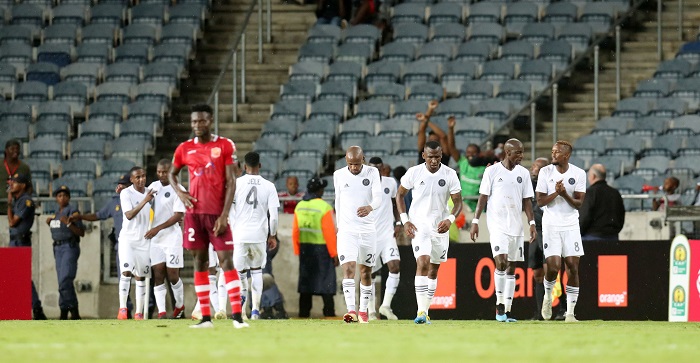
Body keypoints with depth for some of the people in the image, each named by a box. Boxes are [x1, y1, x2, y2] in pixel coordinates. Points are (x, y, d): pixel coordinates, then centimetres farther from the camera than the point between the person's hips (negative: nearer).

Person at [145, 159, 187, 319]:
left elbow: (178, 215, -13)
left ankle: (180, 306, 21)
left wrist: (158, 228, -19)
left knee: (172, 275, -1)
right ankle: (161, 312, -5)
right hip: (155, 239, 5)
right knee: (158, 275, -3)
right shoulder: (153, 186, 9)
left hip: (172, 236, -5)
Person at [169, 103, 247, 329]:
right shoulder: (185, 149, 7)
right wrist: (179, 193, 2)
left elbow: (231, 182, -5)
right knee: (200, 262, 4)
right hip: (194, 212, 3)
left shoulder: (225, 146, -2)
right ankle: (205, 317, 6)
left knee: (226, 261, -9)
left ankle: (237, 316, -12)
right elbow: (172, 174, 24)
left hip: (217, 213, -3)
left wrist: (224, 215, -12)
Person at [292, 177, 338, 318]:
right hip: (321, 249, -5)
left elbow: (295, 232, 7)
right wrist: (334, 254, -7)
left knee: (305, 281, 11)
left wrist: (298, 252, 15)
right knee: (326, 284, -2)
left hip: (304, 248, 5)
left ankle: (304, 313, 12)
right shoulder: (324, 207, -14)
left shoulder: (300, 207, 5)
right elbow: (329, 232, -14)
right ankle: (329, 313, -5)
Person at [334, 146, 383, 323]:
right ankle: (351, 310, -27)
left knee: (366, 271, 10)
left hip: (368, 229, 1)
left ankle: (363, 310, 24)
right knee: (348, 268, -17)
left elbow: (378, 198, -16)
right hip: (347, 229, -1)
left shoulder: (372, 173, -4)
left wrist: (370, 207, -38)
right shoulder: (339, 175, 1)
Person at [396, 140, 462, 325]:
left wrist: (450, 219, -19)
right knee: (423, 262, -20)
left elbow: (458, 202, 0)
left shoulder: (449, 175, -4)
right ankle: (421, 311, -25)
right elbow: (400, 194, 7)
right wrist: (404, 220, -4)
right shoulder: (414, 173, -6)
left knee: (433, 270, 10)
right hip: (419, 225, -3)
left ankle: (425, 311, 21)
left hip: (440, 227, 3)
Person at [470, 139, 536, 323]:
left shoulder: (523, 173, 8)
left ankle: (507, 310, 8)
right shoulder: (492, 171, -3)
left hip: (516, 226, 4)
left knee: (511, 268, 5)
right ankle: (500, 304, -8)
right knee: (501, 262, -19)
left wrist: (532, 223, 3)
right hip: (497, 224, -4)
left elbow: (526, 201, 11)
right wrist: (475, 221, -5)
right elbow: (483, 197, -1)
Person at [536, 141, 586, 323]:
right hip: (551, 224, -1)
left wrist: (565, 195, -21)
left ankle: (570, 312, 0)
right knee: (553, 266, -13)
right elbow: (540, 201, -3)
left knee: (573, 266, -5)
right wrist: (556, 193, -19)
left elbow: (579, 204, -4)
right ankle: (548, 296, 18)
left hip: (571, 225, 1)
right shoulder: (545, 172, -2)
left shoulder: (578, 174, -2)